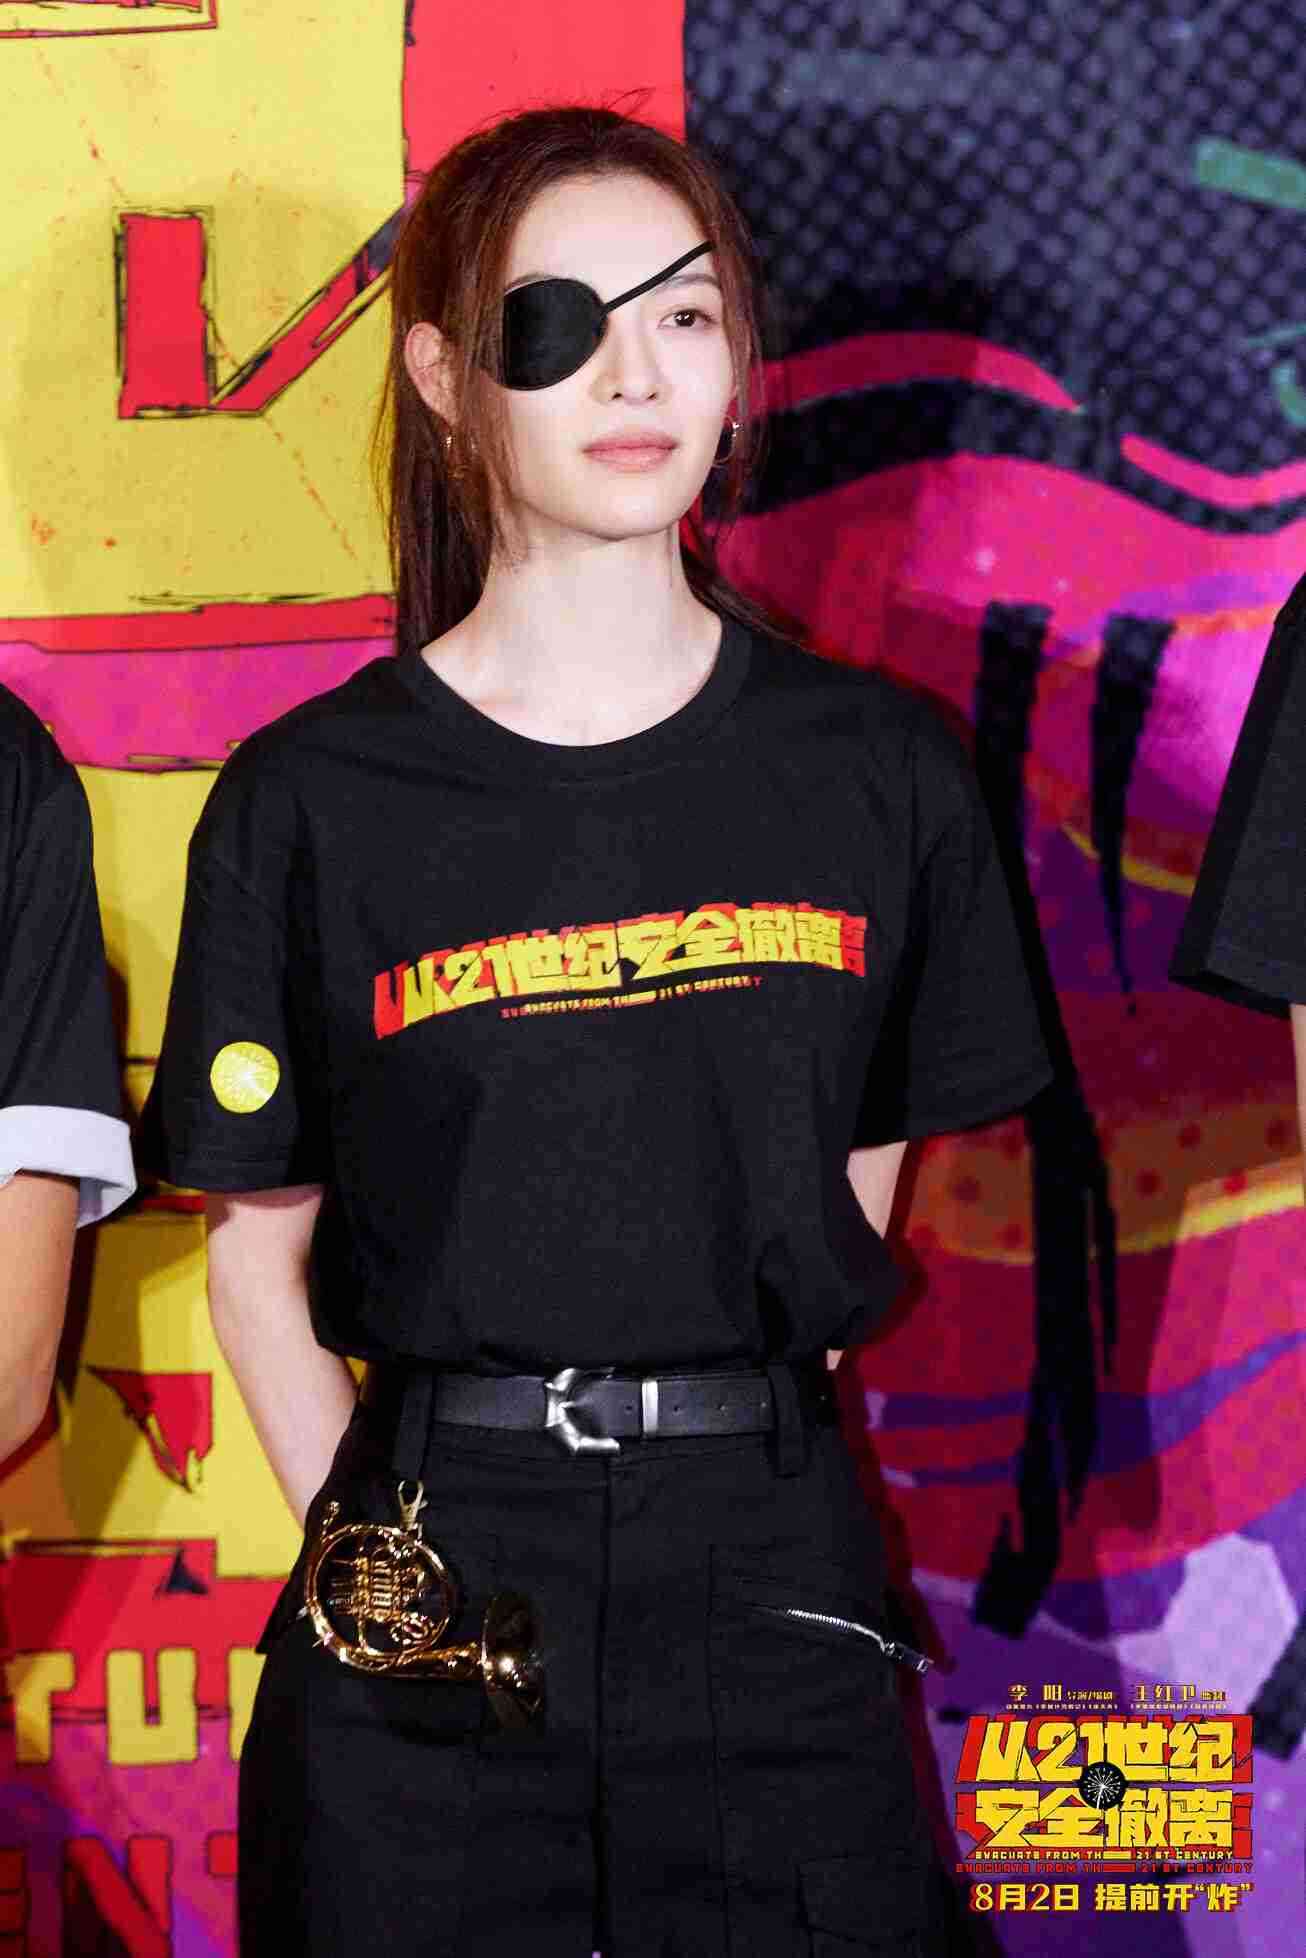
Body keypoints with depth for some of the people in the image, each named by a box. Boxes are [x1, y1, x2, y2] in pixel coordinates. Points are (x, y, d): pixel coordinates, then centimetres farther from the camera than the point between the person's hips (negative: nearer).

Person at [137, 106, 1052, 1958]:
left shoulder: (876, 769, 2)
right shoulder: (311, 804, -3)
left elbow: (864, 1175, 9)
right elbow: (257, 1245, 2)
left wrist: (730, 1460, 3)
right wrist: (356, 1530, -6)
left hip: (773, 1580, 2)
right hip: (437, 1587, -1)